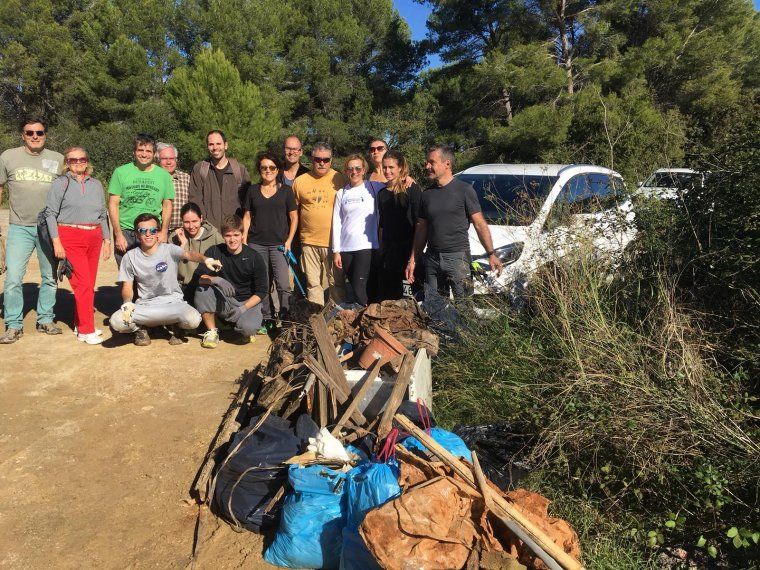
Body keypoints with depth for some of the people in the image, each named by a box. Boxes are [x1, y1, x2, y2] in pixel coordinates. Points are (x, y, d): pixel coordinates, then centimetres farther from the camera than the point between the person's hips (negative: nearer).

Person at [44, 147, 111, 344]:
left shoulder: (96, 184, 14)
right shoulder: (60, 183, 2)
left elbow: (103, 215, 17)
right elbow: (50, 213, -2)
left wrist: (107, 240, 13)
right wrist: (56, 242, -9)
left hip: (93, 238, 5)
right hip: (70, 238, -5)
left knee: (89, 284, 7)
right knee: (83, 283, -10)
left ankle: (80, 323, 20)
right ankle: (86, 330, -4)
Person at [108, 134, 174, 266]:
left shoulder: (164, 175, 8)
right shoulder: (121, 172, 4)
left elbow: (167, 205, 10)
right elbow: (113, 204, 3)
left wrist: (164, 232, -2)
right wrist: (118, 234, -5)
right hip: (125, 232, 0)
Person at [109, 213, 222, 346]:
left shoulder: (169, 249, -5)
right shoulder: (130, 257, 3)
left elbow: (188, 254, -25)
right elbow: (127, 285, 4)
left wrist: (205, 259, -48)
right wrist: (127, 303, -18)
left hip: (172, 302, -1)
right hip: (144, 305, 2)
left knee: (193, 320, -32)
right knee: (116, 321, -27)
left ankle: (175, 326, 7)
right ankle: (140, 328, 10)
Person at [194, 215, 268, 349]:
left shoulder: (254, 258, -9)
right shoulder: (214, 252, -3)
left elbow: (261, 292, -7)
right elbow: (200, 277, -8)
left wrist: (244, 308, -20)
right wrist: (218, 280, -28)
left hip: (248, 302, -2)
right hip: (223, 302, 2)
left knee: (248, 328, -32)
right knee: (202, 290, -26)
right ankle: (212, 331, -8)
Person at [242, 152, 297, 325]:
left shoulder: (285, 191, 6)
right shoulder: (253, 190, 11)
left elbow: (294, 217, 6)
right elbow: (247, 217, 12)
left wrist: (289, 241, -2)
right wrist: (244, 241, 5)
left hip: (279, 244, -2)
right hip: (257, 244, 2)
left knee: (283, 284, -10)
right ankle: (265, 317, 18)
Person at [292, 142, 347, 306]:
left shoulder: (340, 180, 1)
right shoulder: (300, 181, 6)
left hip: (334, 242, -2)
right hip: (309, 242, 2)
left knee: (336, 283, 5)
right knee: (313, 283, 9)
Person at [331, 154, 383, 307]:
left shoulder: (373, 188, 2)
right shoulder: (341, 193, 11)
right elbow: (336, 222, 9)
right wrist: (336, 251, 5)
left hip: (366, 246, -4)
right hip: (345, 247, 4)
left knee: (359, 289, -12)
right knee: (354, 286, 9)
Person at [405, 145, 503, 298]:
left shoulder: (464, 190, -2)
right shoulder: (426, 194, 12)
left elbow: (480, 224, -3)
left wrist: (491, 254, -10)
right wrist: (413, 260, 12)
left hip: (457, 257, -4)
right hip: (432, 258, 5)